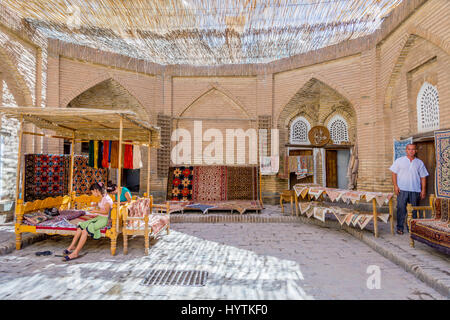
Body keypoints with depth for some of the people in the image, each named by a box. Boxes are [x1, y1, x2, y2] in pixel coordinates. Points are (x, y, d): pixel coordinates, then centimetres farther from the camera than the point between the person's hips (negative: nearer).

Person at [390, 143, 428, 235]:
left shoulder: (419, 162, 11)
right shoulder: (399, 160, 5)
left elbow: (423, 177, 10)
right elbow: (394, 173, 1)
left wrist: (423, 189, 4)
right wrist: (395, 186, -8)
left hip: (415, 190, 3)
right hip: (402, 189, -2)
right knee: (401, 208, -3)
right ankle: (399, 227, 5)